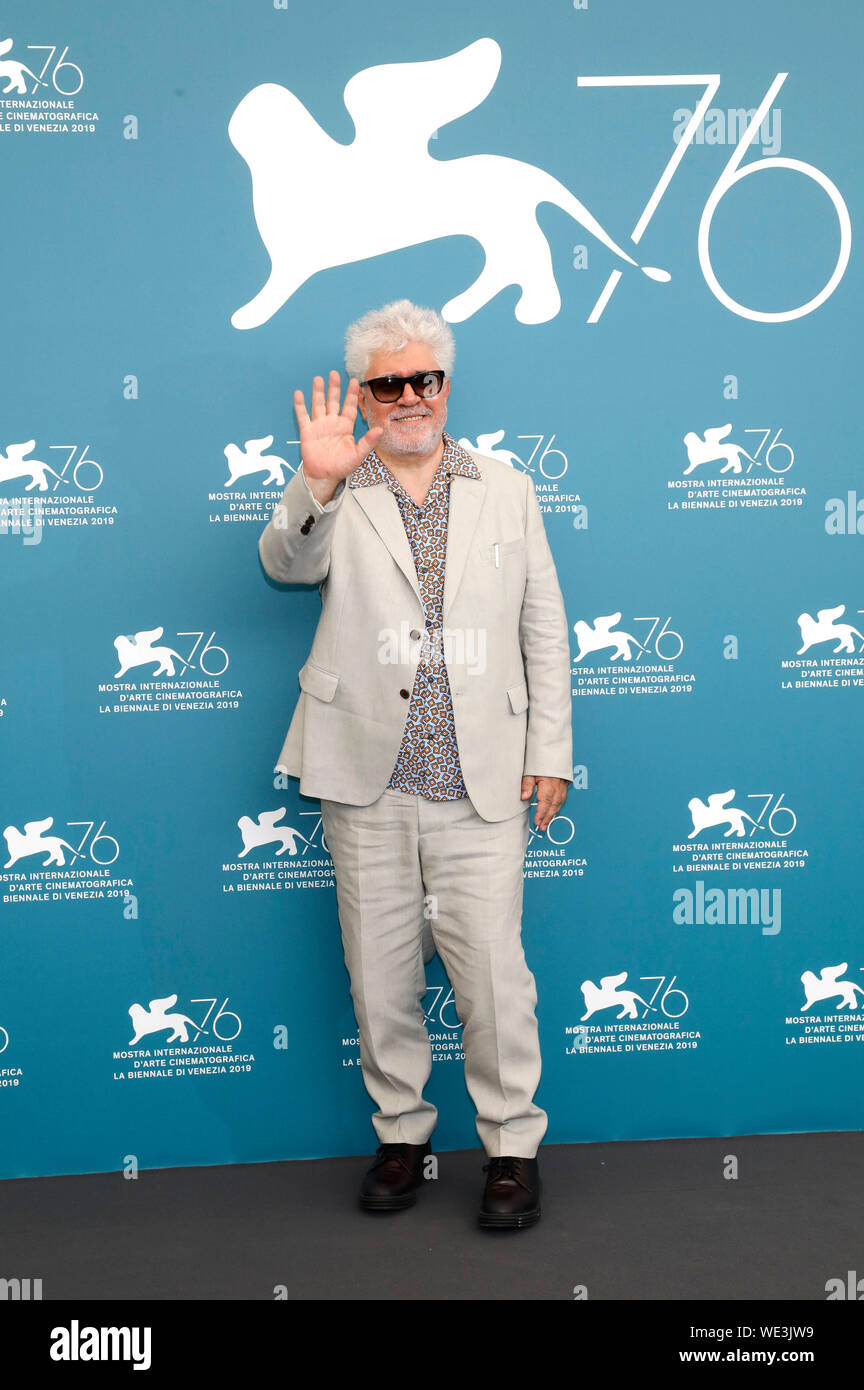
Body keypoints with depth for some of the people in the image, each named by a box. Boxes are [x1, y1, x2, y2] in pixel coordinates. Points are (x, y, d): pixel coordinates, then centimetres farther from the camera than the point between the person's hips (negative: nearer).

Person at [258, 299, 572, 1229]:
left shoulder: (507, 491, 11)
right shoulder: (338, 499, 6)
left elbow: (545, 631, 10)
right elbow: (287, 563, -15)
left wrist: (551, 751, 5)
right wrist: (316, 485, -33)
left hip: (482, 785, 0)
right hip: (367, 783, 0)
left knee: (494, 975, 0)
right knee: (379, 976, 10)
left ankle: (514, 1145, 20)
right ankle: (401, 1133, 30)